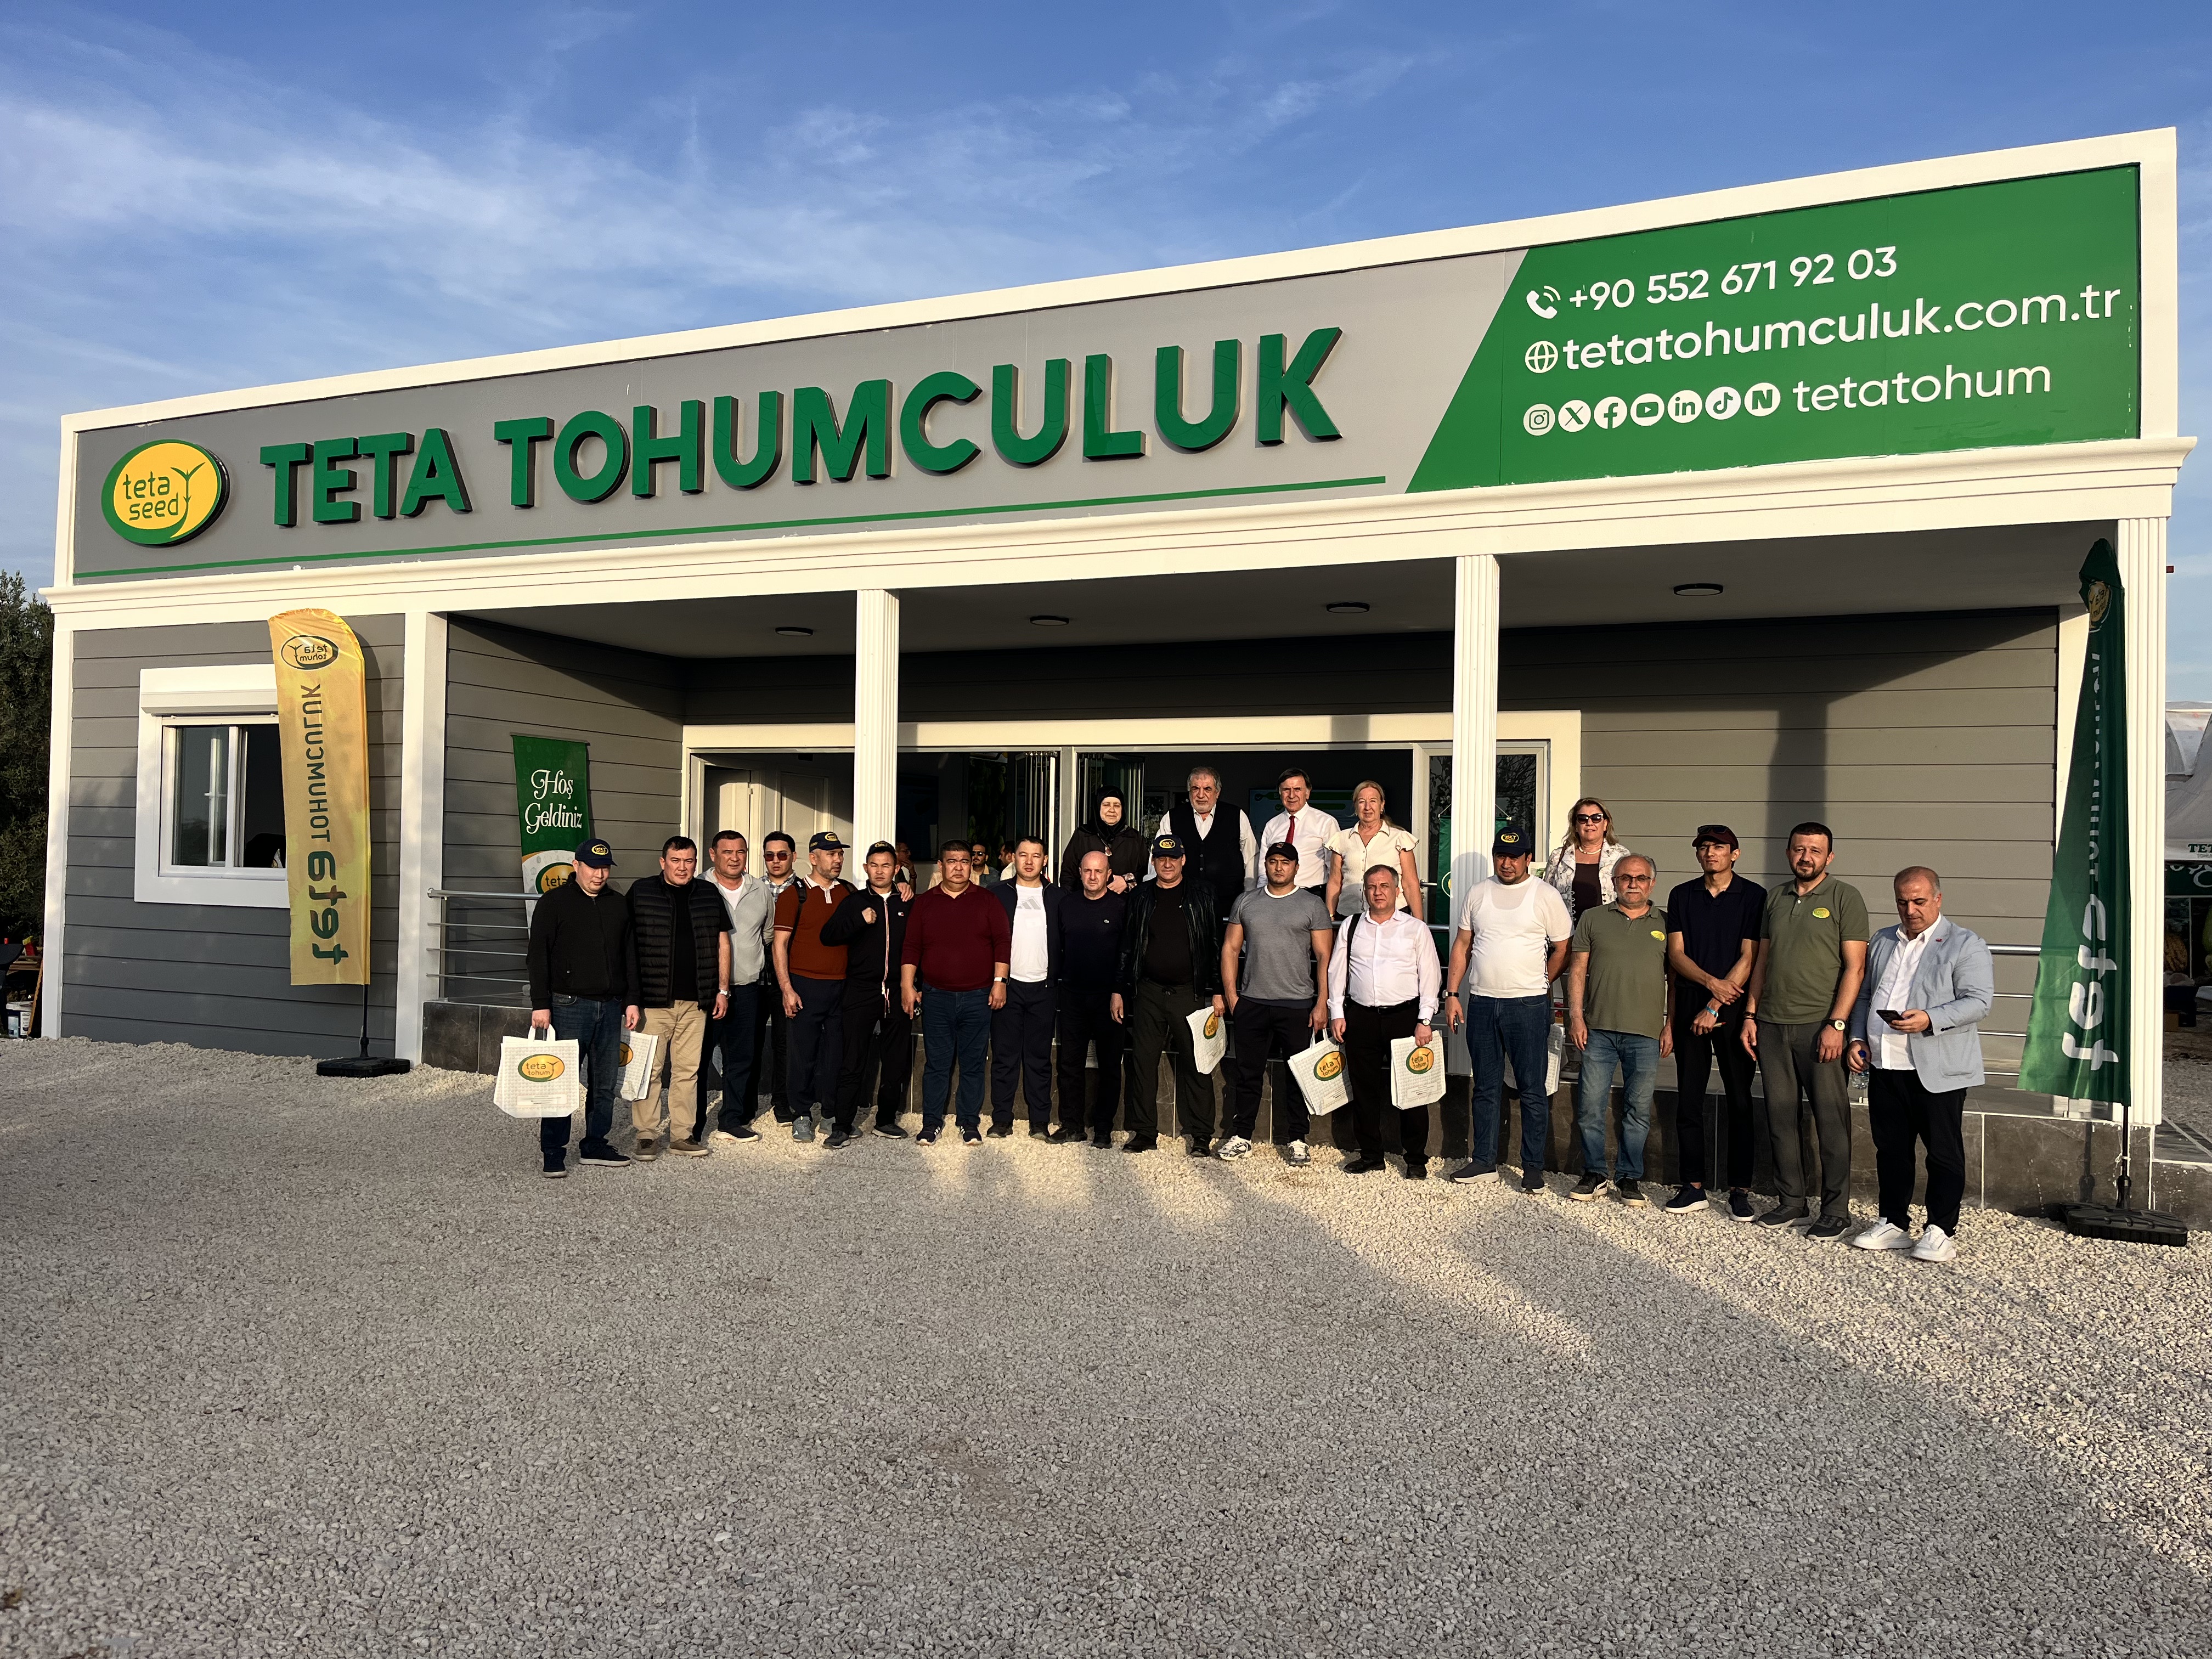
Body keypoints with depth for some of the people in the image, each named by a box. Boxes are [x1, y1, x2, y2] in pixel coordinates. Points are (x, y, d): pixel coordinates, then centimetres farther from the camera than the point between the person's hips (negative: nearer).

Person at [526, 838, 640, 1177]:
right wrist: (540, 1004, -11)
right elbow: (538, 955, -5)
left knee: (606, 1083, 8)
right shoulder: (554, 903, 0)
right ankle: (553, 1153, 1)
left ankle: (595, 1146, 18)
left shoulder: (618, 905, 15)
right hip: (569, 1006, -5)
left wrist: (632, 1000, 13)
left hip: (611, 1007, 5)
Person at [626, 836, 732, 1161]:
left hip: (696, 1000, 3)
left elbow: (722, 943, 14)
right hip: (653, 998, -3)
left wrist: (722, 990, 9)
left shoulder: (709, 895, 11)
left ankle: (683, 1134, 14)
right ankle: (647, 1136, 7)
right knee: (649, 1068, -2)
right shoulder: (641, 892, 1)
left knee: (688, 1069, 7)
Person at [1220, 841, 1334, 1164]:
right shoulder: (1246, 903, 10)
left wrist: (1322, 1003, -7)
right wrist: (1231, 996, 3)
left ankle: (1296, 1140, 15)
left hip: (1298, 1005, -2)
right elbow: (1230, 948, 11)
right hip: (1251, 1004, 2)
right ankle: (1241, 1137, 17)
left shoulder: (1312, 904, 3)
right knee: (1248, 1073, 7)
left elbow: (1324, 956, 0)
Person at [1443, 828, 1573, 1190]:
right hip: (1481, 1004, 4)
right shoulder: (1477, 894, 11)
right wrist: (1452, 993, 6)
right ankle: (1483, 1160, 19)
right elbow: (1462, 946, 12)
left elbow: (1562, 949, 2)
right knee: (1486, 1088, 11)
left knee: (1533, 1090, 0)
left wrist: (1536, 984, 3)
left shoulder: (1546, 895, -1)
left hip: (1528, 1006, -4)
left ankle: (1533, 1167, 8)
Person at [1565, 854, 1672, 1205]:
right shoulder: (1593, 919, 9)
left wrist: (1671, 1025, 4)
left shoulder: (1666, 923, 9)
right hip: (1598, 1031, 0)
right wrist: (1576, 1016, -2)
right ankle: (1595, 1173, 15)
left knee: (1638, 1111, 5)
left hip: (1646, 1034, 0)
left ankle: (1630, 1178, 18)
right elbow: (1577, 970, 7)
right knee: (1590, 1107, 1)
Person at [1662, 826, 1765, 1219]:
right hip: (1690, 1008, 3)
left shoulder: (1753, 896, 0)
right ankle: (1693, 1186, 12)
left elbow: (1749, 958, -6)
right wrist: (1711, 982, -14)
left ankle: (1739, 1189, 8)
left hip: (1733, 1009, -3)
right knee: (1689, 1099, 4)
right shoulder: (1682, 896, 10)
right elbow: (1676, 954, 4)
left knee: (1739, 1101, 1)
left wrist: (1715, 1006, -11)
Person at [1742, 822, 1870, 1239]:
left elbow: (1855, 967, -7)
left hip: (1820, 1027, -5)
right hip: (1772, 1025, 5)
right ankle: (1791, 1200, 20)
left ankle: (1836, 1210, 7)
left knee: (1831, 1119, -1)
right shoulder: (1776, 898, 14)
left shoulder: (1845, 897, -2)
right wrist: (1750, 1015, 10)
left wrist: (1836, 1024, -14)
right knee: (1781, 1116, 9)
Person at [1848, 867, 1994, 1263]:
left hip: (1937, 1071, -6)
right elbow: (1863, 995, 22)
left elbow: (1980, 1001, -10)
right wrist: (1858, 1038, 9)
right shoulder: (1882, 941, 17)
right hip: (1884, 1067, 6)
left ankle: (1940, 1230, 11)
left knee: (1944, 1152, 2)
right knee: (1890, 1148, 12)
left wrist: (1930, 1019, -23)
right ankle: (1894, 1224, 22)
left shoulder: (1965, 944, -1)